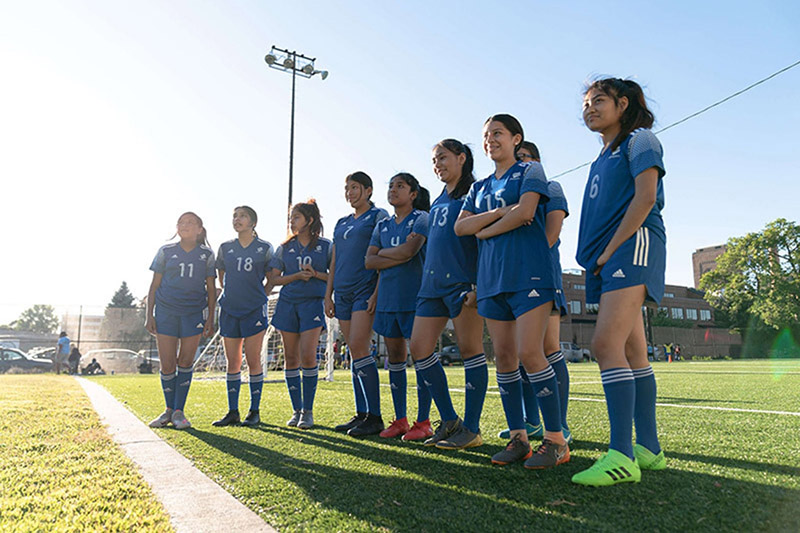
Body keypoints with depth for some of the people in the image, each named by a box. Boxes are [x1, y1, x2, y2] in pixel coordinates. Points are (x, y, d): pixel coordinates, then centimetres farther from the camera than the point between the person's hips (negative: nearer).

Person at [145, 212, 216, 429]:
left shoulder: (207, 255, 6)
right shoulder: (166, 251, 7)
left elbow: (211, 289, 7)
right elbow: (154, 285, 8)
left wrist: (210, 318, 1)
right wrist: (149, 315, 3)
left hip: (194, 313, 0)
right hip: (166, 311, 1)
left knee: (185, 362, 0)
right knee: (167, 364, 1)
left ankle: (179, 411, 10)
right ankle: (169, 410, 17)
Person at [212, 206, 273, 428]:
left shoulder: (264, 248, 2)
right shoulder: (225, 248, 10)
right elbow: (221, 278, 19)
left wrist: (258, 296, 3)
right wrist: (233, 294, 13)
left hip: (254, 309, -3)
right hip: (229, 309, 3)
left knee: (253, 361, -2)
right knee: (232, 362, 6)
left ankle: (254, 411, 8)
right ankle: (232, 412, 14)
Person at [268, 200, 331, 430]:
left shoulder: (325, 246, 4)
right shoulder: (285, 247, 12)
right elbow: (273, 278, 9)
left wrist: (316, 274, -11)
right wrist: (296, 276, -6)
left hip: (312, 302, -3)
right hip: (287, 303, 3)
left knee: (308, 356, -12)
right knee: (291, 359, 4)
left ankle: (308, 411, 1)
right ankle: (296, 410, 15)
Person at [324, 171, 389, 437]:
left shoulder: (378, 217, 1)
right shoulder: (341, 223, 21)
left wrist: (377, 293, -16)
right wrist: (328, 294, 14)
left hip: (366, 290, -7)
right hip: (343, 293, 7)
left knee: (358, 348, -15)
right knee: (355, 352, 6)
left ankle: (374, 417, -9)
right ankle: (361, 414, 12)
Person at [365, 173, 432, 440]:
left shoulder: (421, 218, -1)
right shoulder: (383, 225, 17)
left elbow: (409, 250, -17)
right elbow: (369, 261, 6)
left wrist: (382, 252, 0)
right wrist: (398, 258, -8)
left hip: (414, 296, -6)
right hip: (388, 298, 6)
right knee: (394, 359, 9)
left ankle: (423, 421, 5)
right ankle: (399, 419, 18)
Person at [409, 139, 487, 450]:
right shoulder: (437, 202, 22)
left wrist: (478, 284, -18)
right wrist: (427, 280, 18)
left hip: (462, 281, -8)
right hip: (432, 284, 8)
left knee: (469, 349, -4)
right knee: (419, 350, 3)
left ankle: (472, 430, 5)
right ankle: (449, 422, 14)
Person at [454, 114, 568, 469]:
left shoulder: (530, 171, 7)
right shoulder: (480, 187, 22)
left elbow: (525, 211, -12)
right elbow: (460, 227, 7)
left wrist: (484, 230, 0)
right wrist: (501, 212, -7)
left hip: (528, 273, -6)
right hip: (492, 278, 6)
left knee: (529, 353, -14)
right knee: (504, 357, 3)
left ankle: (556, 440, -5)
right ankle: (518, 437, 10)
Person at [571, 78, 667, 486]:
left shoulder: (640, 139, 3)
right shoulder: (602, 158, 26)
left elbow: (645, 199, -12)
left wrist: (610, 250, -14)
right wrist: (596, 259, 9)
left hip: (633, 248, -8)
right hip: (607, 258, 9)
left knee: (606, 345, -21)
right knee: (632, 353, 6)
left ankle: (621, 455, -20)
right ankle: (648, 449, 10)